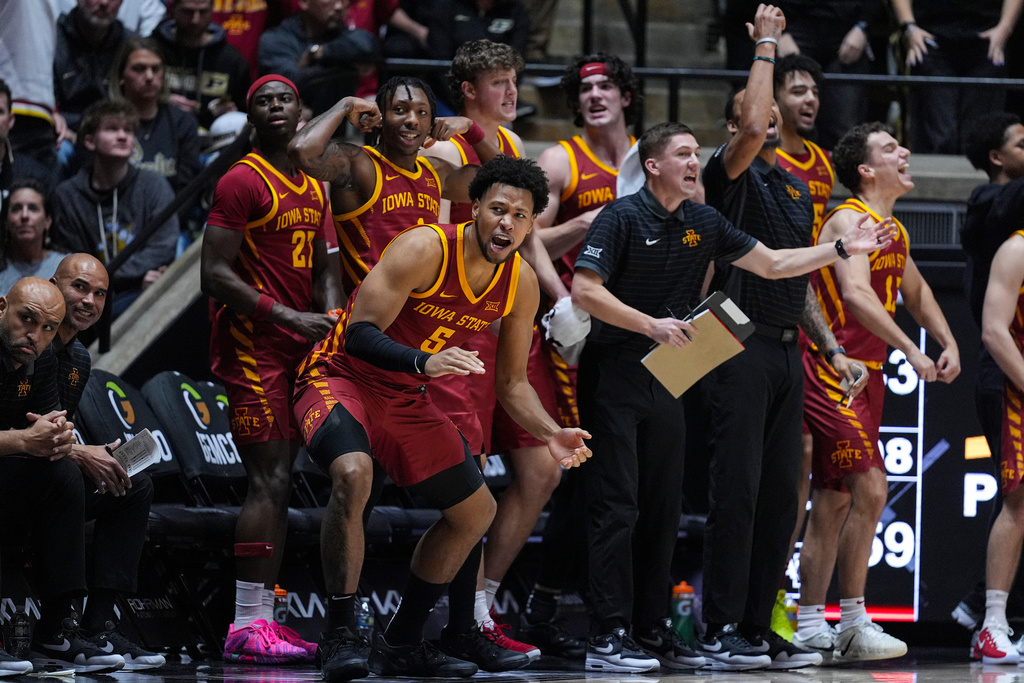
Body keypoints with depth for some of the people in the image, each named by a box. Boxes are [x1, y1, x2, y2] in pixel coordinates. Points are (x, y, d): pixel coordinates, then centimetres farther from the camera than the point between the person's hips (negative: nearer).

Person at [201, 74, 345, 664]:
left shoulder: (314, 188, 16)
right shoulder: (242, 182, -10)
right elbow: (214, 274, -15)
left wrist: (331, 318, 3)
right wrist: (286, 316, -21)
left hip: (296, 346, 9)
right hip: (251, 345, -9)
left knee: (280, 483, 9)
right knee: (269, 481, -14)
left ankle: (264, 618, 12)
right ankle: (246, 626, -15)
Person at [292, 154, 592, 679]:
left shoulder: (521, 284, -4)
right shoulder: (425, 250, -24)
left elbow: (511, 382, 7)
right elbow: (360, 333, -29)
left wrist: (552, 435, -10)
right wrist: (424, 362, -46)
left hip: (405, 398, 8)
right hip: (340, 376, -8)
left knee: (477, 512, 13)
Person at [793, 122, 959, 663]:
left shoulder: (894, 230, 15)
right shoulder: (850, 220, -14)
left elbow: (915, 290, 30)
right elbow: (856, 295, -28)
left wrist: (948, 344, 15)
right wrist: (911, 351, -34)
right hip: (832, 370, -9)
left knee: (833, 502, 9)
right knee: (869, 489, -16)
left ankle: (809, 626, 12)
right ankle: (853, 624, -12)